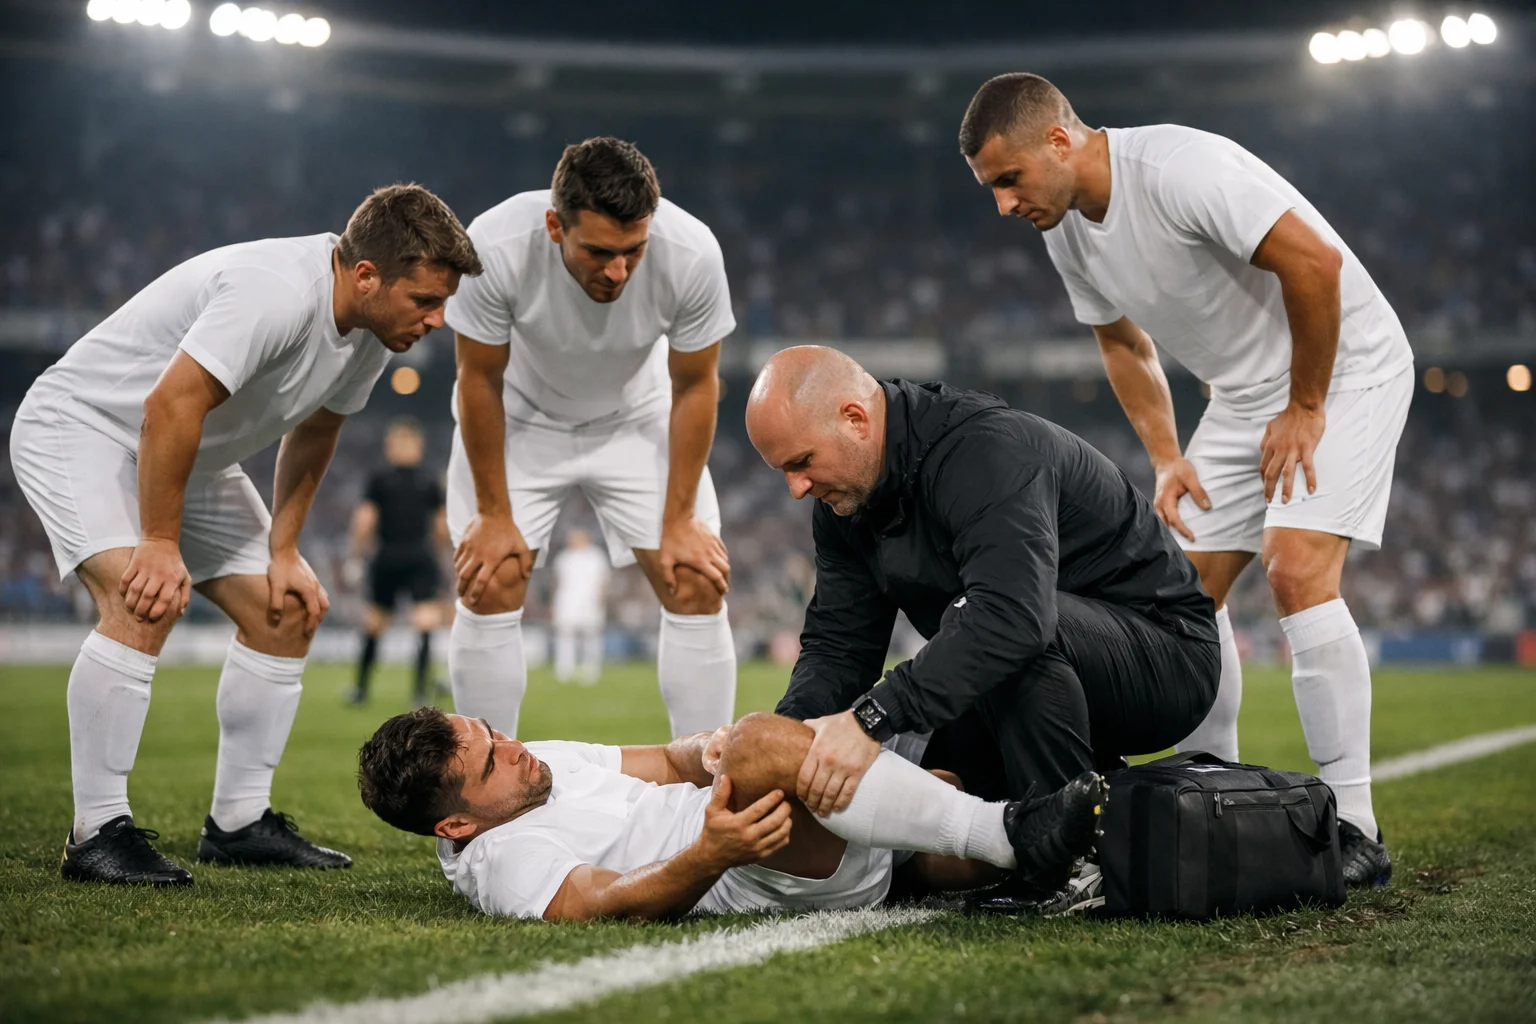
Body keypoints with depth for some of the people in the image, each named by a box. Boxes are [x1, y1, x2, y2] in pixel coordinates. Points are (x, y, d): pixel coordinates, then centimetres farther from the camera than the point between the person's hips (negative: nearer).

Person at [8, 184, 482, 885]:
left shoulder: (374, 328, -5)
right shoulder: (276, 294, -34)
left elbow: (312, 431, 9)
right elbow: (169, 408, -35)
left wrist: (284, 551, 3)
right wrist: (161, 544, -29)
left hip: (191, 456, 10)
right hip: (79, 426, -9)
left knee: (285, 612, 5)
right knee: (145, 601, -30)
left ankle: (238, 821, 13)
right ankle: (96, 834, -23)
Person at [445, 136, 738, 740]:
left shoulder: (692, 254, -32)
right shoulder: (496, 247, -35)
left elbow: (694, 387, -15)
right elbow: (480, 380, -18)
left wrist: (679, 521, -11)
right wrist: (495, 515, -12)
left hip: (635, 417, 1)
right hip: (518, 418, -1)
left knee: (697, 587, -7)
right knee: (488, 589, -10)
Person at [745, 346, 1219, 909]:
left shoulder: (986, 451, -29)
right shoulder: (844, 501, 0)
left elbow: (1013, 614, -45)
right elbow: (837, 646, -1)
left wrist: (870, 719, -49)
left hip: (1165, 653, -8)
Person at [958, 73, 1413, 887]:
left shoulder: (1179, 169, -27)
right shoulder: (1066, 234, 0)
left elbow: (1315, 260, -28)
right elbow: (1122, 342, 15)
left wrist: (1304, 409, -19)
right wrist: (1167, 458, 4)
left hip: (1344, 365, -8)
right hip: (1243, 391, 8)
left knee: (1297, 572, -22)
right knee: (1192, 589, 2)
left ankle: (1354, 830, -16)